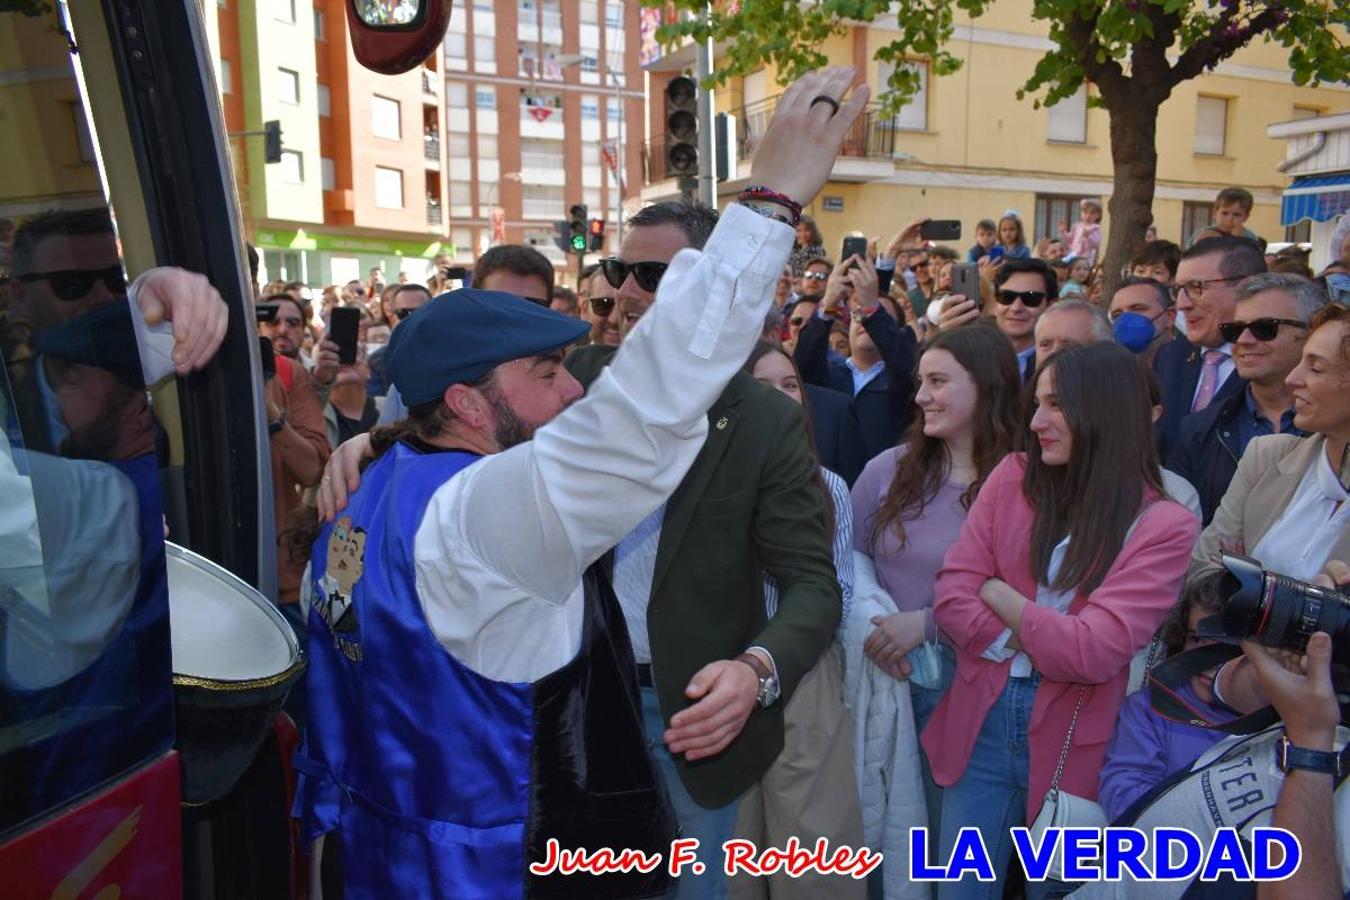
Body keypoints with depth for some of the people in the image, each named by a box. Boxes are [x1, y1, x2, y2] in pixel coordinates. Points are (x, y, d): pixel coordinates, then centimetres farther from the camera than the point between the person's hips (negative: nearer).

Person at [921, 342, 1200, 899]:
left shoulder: (1164, 525, -10)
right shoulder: (1013, 477, 0)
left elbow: (1093, 652, -19)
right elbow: (951, 594, -6)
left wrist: (997, 593, -10)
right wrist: (1036, 641, -16)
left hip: (1070, 743, -2)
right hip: (981, 726, 3)